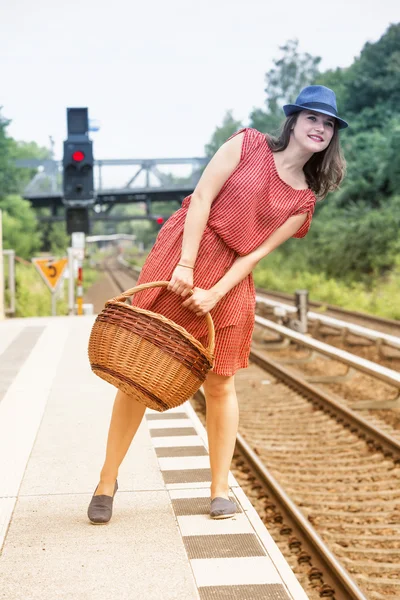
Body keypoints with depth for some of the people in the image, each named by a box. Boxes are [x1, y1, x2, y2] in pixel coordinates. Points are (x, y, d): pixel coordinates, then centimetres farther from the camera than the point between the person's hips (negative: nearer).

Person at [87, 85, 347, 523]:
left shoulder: (303, 200, 9)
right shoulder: (248, 145, 1)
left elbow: (258, 251, 0)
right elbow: (202, 198, -7)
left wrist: (215, 293, -13)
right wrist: (186, 265, -16)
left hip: (230, 280, 3)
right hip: (180, 257, -3)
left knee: (219, 385, 4)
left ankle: (220, 491, 17)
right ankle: (107, 479, 12)